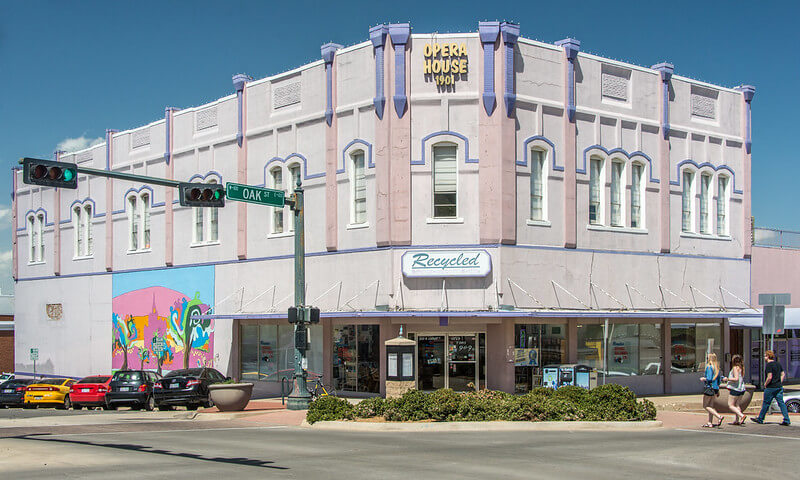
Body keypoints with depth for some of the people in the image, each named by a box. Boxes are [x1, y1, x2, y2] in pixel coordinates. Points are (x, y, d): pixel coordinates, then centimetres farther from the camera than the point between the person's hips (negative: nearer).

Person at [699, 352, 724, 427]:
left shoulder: (709, 367, -13)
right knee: (711, 406, 13)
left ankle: (719, 417, -18)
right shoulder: (717, 367, 13)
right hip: (716, 388, 9)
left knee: (706, 406, -3)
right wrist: (718, 390, 22)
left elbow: (709, 379, -21)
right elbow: (718, 380, 17)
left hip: (709, 388, -9)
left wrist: (703, 379, -2)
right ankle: (710, 423, 13)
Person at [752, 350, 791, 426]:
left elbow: (769, 377, -21)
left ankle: (760, 419, 17)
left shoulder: (769, 365, -14)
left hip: (771, 388, -7)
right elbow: (783, 374, 16)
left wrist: (765, 384, -7)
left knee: (766, 404, 5)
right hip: (779, 387, 7)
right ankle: (786, 420, -5)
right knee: (781, 403, 4)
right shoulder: (778, 364, 11)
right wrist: (779, 383, 15)